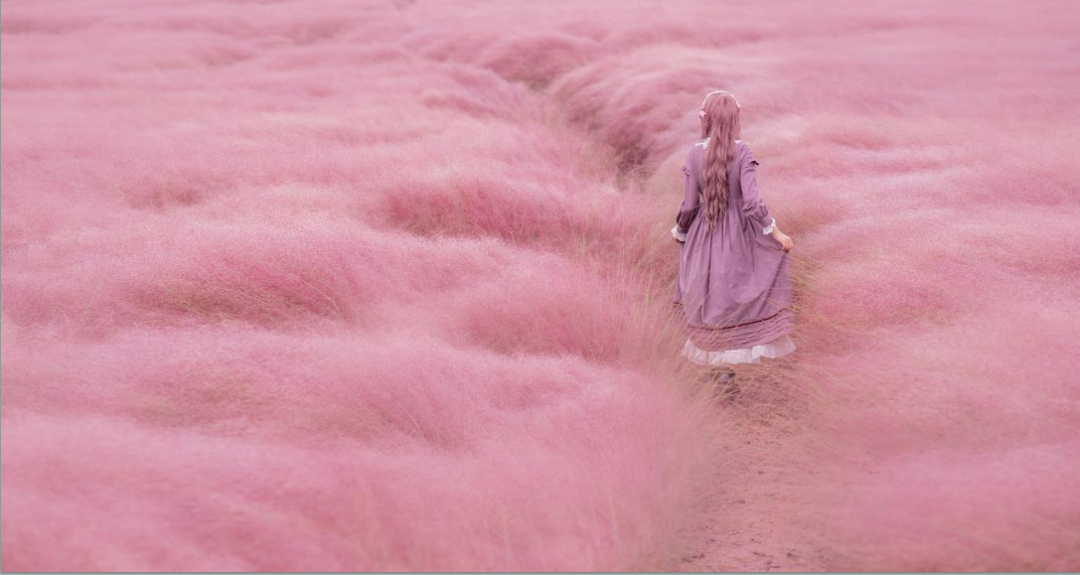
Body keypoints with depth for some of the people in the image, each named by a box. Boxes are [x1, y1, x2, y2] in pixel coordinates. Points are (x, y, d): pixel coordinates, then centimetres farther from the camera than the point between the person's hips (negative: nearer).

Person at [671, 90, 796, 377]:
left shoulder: (694, 154, -10)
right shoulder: (742, 152, -16)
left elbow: (689, 206, -6)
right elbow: (751, 202, -22)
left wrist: (679, 231, 13)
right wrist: (777, 233, -11)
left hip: (706, 233, 2)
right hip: (739, 234, -2)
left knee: (711, 293, 17)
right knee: (737, 294, 13)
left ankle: (723, 363, 25)